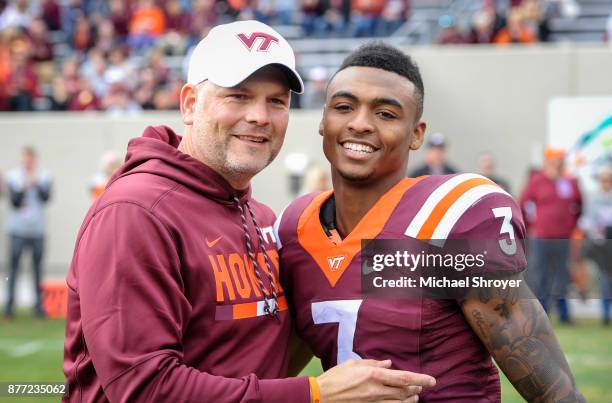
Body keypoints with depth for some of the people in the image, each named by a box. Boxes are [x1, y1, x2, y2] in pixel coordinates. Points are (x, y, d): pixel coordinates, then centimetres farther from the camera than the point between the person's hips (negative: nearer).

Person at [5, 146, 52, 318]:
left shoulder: (44, 176, 6)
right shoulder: (13, 176, 3)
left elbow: (46, 197, -8)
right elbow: (14, 201, -4)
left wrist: (37, 183, -20)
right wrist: (24, 187, -18)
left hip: (37, 231, 1)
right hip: (18, 230, -1)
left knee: (38, 269, 3)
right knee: (13, 267, -3)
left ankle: (39, 304, 7)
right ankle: (10, 305, 0)